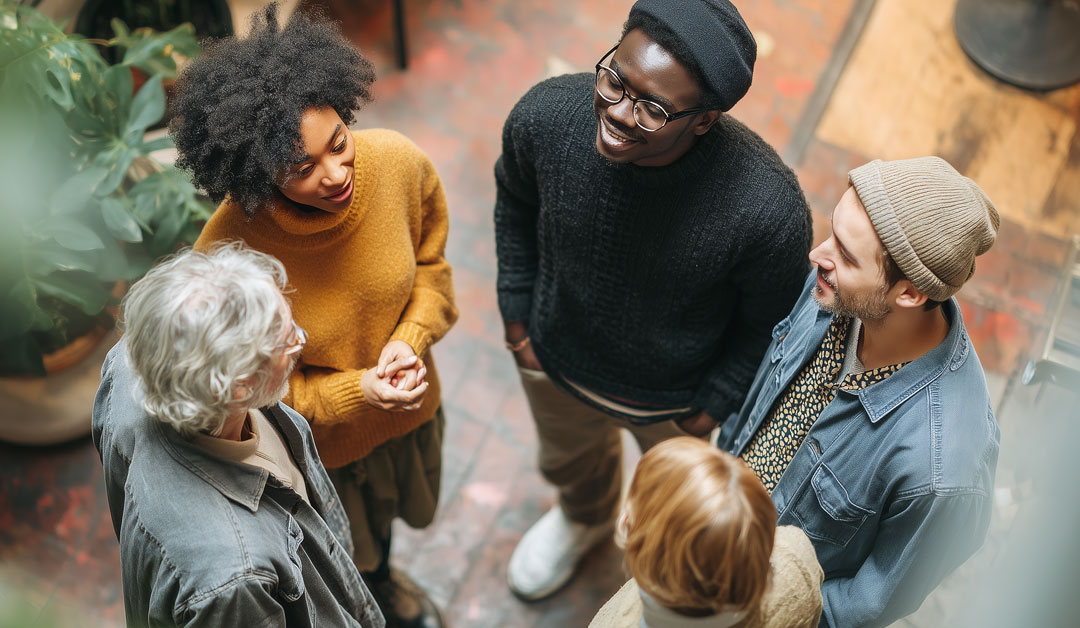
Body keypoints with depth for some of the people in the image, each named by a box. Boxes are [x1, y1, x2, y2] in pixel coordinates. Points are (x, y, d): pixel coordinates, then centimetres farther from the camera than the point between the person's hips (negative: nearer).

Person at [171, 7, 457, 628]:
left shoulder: (400, 163, -28)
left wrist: (410, 340, -25)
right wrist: (355, 393, -32)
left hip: (407, 407, 4)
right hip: (316, 441, -4)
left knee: (385, 509, 37)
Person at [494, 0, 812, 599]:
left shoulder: (768, 210, -41)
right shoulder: (546, 114, -32)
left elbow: (768, 320, -18)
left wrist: (713, 405, -8)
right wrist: (517, 314, -1)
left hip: (672, 399, -2)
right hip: (555, 362, 3)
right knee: (569, 459, 37)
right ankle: (583, 517, 75)